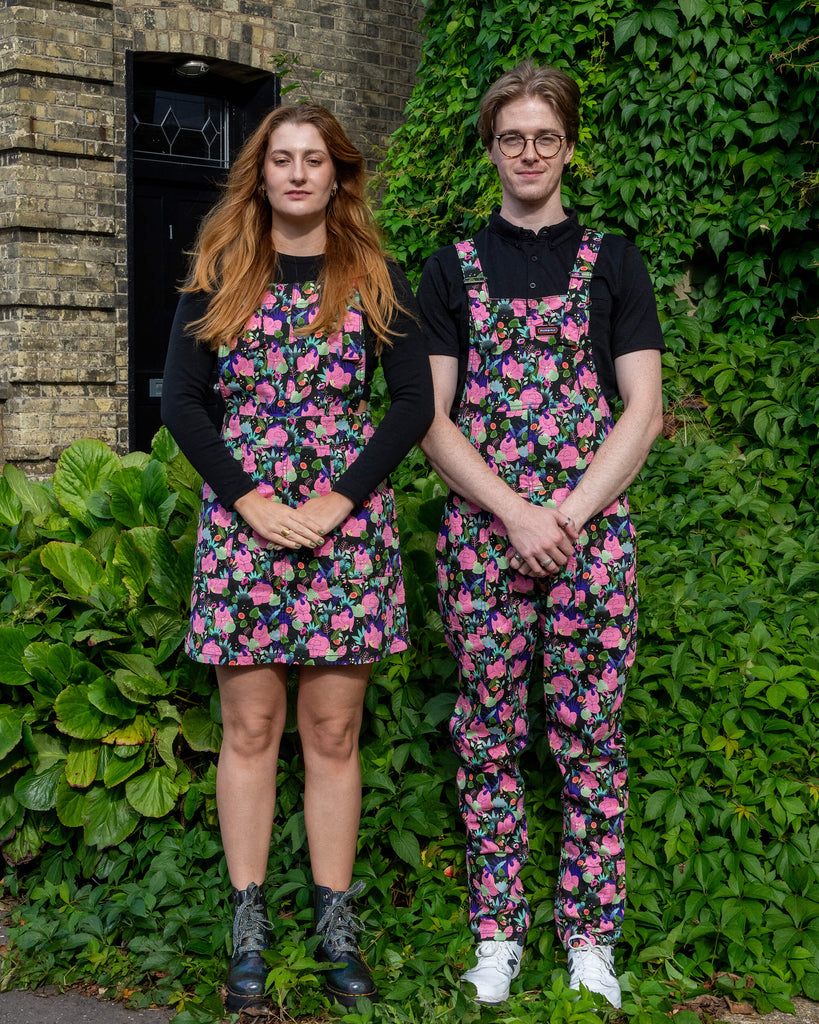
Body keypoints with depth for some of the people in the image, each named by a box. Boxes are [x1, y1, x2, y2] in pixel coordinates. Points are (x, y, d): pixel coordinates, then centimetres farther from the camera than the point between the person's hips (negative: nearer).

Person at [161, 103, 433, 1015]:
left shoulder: (376, 281, 7)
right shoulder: (218, 278, 8)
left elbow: (415, 403, -1)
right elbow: (180, 401, 1)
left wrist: (336, 502, -11)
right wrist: (251, 501, -10)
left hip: (346, 522, 0)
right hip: (241, 520, 0)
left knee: (332, 732, 3)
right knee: (249, 729, 3)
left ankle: (337, 928, 13)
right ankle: (248, 928, 11)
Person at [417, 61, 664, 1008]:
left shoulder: (611, 263, 9)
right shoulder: (454, 267, 9)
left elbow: (642, 410, 2)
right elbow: (431, 417, 2)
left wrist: (567, 514, -11)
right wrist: (513, 513, -11)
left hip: (590, 529, 0)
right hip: (480, 531, 1)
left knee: (590, 737, 2)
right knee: (488, 736, 5)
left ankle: (589, 938, 13)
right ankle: (496, 933, 16)